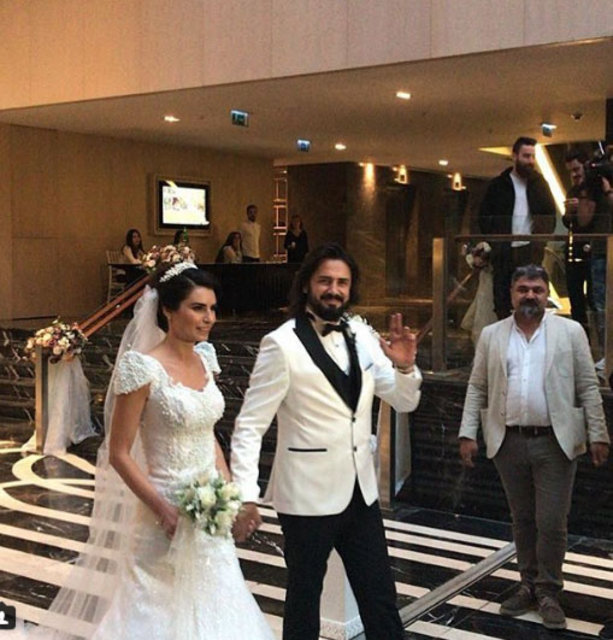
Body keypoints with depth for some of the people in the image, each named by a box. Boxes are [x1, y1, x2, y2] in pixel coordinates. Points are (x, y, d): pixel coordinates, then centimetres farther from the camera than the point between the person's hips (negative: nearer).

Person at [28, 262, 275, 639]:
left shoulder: (204, 360, 4)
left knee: (211, 609, 17)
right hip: (169, 519, -6)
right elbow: (119, 454, -15)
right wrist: (164, 511, -19)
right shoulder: (144, 368, -17)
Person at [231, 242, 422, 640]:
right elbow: (250, 426, -14)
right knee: (304, 594, 15)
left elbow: (405, 401, 6)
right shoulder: (282, 345, -13)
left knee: (380, 596, 15)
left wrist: (405, 366, -15)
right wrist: (245, 496, -21)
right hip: (308, 497, -5)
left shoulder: (362, 336, 3)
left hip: (360, 491, 5)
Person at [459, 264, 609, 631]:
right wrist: (468, 433, 1)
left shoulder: (570, 331, 1)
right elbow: (477, 389, 7)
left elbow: (588, 388, 1)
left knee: (552, 523, 0)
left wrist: (598, 435, -4)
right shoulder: (491, 335, 6)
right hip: (509, 442, 2)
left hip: (555, 442, -2)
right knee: (522, 520, 12)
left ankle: (549, 593, 15)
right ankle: (530, 586, 25)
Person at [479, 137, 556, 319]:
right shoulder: (498, 184, 6)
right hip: (504, 252, -1)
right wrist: (494, 242, -3)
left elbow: (550, 212, 8)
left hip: (531, 251, 1)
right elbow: (484, 217, 6)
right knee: (502, 301, 1)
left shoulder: (539, 183, 11)